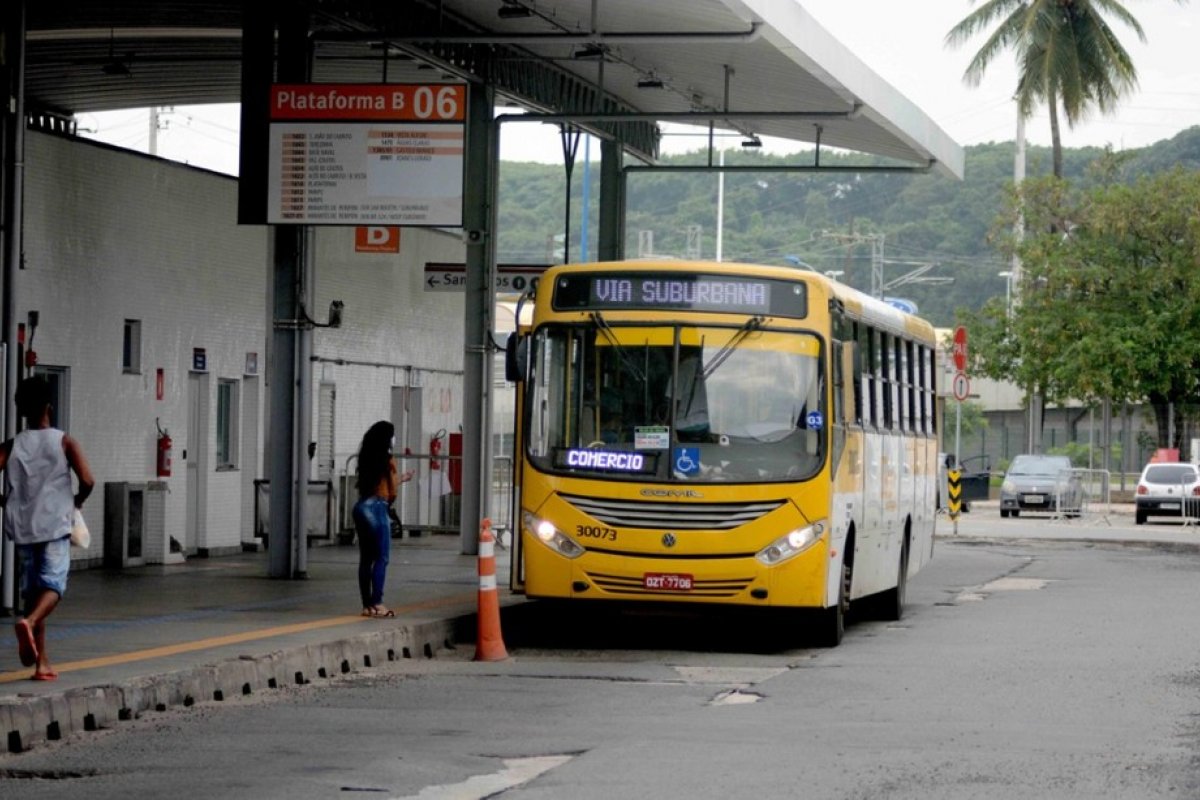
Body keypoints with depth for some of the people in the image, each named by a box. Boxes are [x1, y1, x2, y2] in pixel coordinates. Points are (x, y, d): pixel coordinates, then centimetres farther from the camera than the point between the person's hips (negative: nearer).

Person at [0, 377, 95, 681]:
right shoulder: (65, 443, -2)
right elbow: (87, 481, -11)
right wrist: (77, 502, 10)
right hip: (55, 525, -3)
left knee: (32, 588, 12)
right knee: (53, 584, -7)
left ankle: (41, 662, 12)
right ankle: (28, 621, -40)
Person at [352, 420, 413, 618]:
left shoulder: (366, 459, 12)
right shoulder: (388, 461, -7)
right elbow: (391, 493, -5)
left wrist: (400, 478, 28)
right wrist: (389, 503, 16)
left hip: (361, 506, 7)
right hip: (377, 507, -7)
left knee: (366, 558, 8)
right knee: (381, 558, -3)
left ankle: (367, 604, 9)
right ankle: (377, 603, -7)